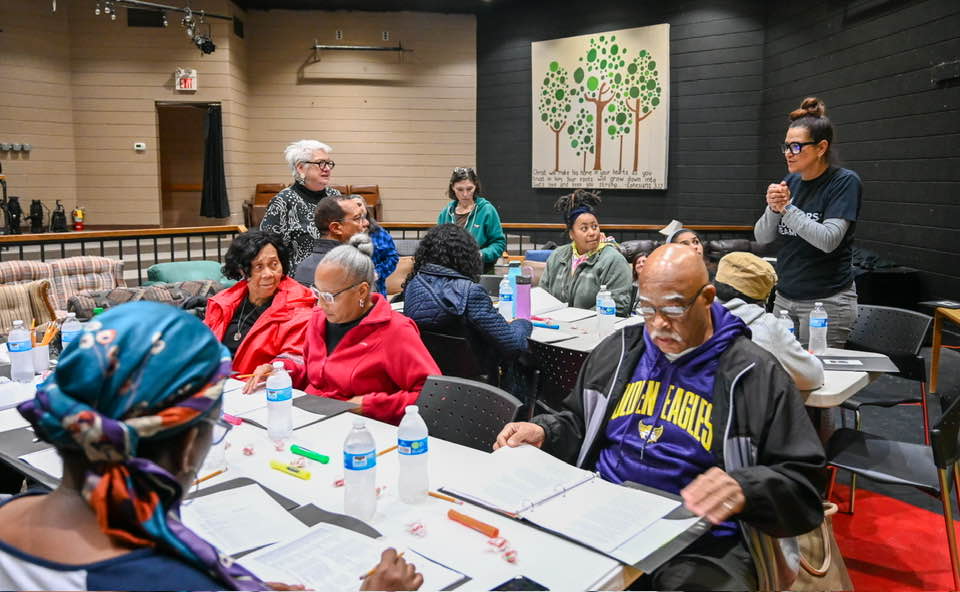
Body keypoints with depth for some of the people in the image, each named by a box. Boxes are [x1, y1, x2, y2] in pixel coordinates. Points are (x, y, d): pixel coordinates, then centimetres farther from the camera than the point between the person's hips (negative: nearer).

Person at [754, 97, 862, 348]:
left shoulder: (845, 182, -10)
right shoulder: (790, 181, 6)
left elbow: (828, 240, -20)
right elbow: (762, 236, 5)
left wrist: (787, 207, -18)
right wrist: (773, 208, -13)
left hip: (827, 302, -6)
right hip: (784, 296, 6)